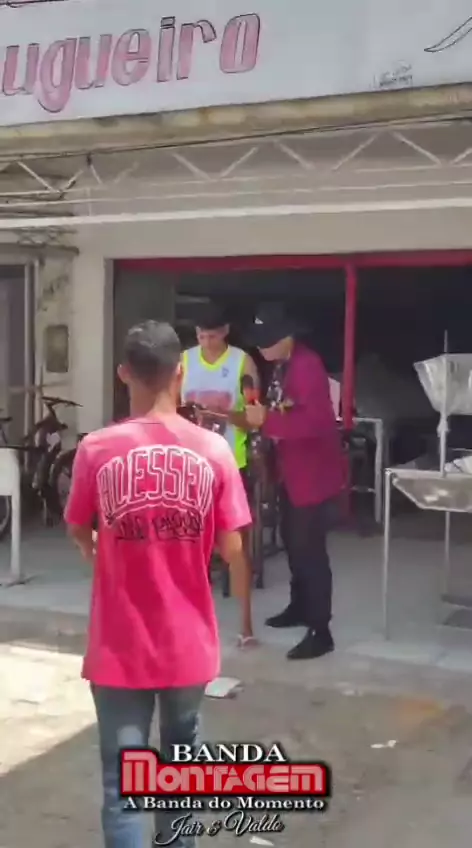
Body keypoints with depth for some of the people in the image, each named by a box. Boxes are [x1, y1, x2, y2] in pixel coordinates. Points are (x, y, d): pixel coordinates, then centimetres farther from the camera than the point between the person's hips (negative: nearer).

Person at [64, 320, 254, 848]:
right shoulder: (214, 451, -9)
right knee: (181, 759, 26)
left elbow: (77, 531, 6)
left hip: (120, 648, -2)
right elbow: (232, 551, -6)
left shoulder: (96, 450, -11)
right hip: (188, 644, 2)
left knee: (121, 784, 6)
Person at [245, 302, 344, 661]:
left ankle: (320, 632, 0)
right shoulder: (282, 366, 9)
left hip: (314, 470, -10)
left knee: (310, 549, -7)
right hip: (293, 469, 10)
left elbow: (315, 420, -31)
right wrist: (258, 417, 5)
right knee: (293, 541, 20)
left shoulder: (307, 366, -22)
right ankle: (299, 607, 37)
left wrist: (267, 420, -29)